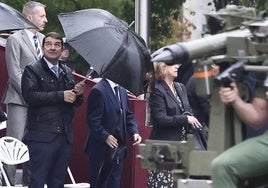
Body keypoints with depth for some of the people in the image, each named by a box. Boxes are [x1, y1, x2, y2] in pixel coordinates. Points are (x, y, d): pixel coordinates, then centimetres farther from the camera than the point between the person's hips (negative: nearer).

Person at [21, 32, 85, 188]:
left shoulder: (67, 72, 17)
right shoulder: (32, 70, -1)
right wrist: (60, 95, -18)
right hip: (42, 135, -6)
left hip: (65, 135, 6)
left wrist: (78, 93, -5)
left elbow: (75, 103, 18)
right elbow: (30, 96, -16)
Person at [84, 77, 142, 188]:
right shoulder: (98, 91, -15)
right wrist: (105, 136, -23)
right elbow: (93, 120, -18)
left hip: (118, 149, 8)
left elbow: (128, 115, 16)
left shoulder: (122, 91, 11)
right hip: (102, 149, -8)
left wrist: (134, 132, 1)